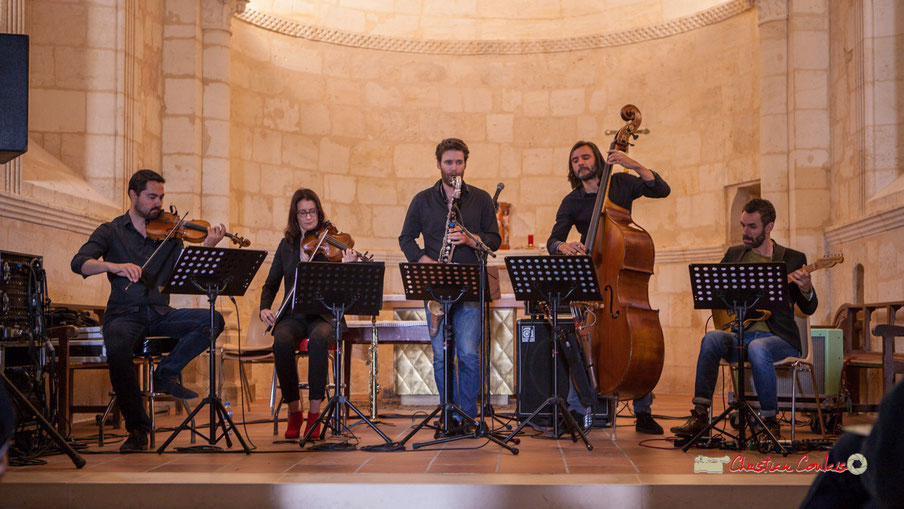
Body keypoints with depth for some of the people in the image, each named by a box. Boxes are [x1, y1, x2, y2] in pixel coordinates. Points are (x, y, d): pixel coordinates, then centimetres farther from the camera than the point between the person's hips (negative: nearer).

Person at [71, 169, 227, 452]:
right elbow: (79, 263, -9)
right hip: (124, 313, -3)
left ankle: (167, 373, -5)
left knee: (213, 320, -21)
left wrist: (208, 246, -14)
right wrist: (115, 266, -27)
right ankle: (137, 427, -19)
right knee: (117, 349, -36)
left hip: (161, 314, 3)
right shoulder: (111, 231, 7)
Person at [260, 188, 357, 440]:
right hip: (292, 316, 2)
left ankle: (314, 412, -26)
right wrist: (265, 308, -2)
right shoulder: (287, 244, 12)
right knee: (282, 341, -32)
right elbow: (271, 283, 17)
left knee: (319, 338, -37)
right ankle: (294, 410, -15)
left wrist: (347, 267, -29)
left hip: (323, 314, -2)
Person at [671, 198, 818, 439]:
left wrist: (806, 290, -21)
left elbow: (808, 309, 1)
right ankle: (699, 415, -27)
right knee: (712, 339, -28)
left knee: (757, 348, -37)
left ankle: (771, 422, -23)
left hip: (777, 337, -3)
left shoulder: (793, 259, 5)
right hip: (740, 336, 3)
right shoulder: (734, 254, 15)